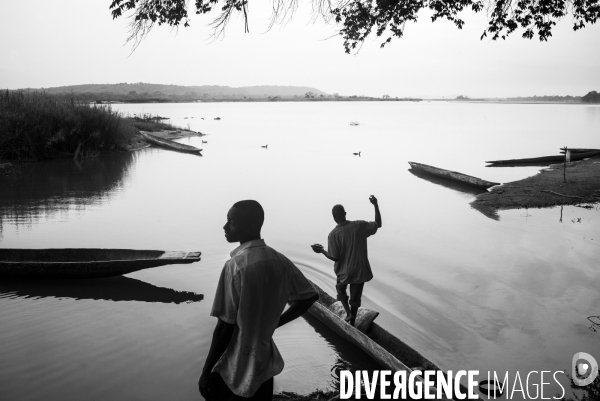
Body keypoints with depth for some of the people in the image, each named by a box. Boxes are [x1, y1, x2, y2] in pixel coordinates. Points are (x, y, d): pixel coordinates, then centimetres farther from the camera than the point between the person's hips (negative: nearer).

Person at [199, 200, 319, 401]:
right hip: (265, 364, 6)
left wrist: (206, 372, -10)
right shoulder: (279, 261, -1)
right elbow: (308, 296, 9)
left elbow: (225, 327, -19)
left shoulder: (235, 266, -21)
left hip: (233, 371, -6)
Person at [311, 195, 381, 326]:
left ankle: (348, 313, 13)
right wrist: (376, 205, 3)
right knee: (355, 297, 20)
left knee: (341, 289, 29)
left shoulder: (333, 234, -19)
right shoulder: (360, 226, -15)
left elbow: (335, 257, -15)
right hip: (360, 271, 2)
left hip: (344, 272, -1)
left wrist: (321, 250, 0)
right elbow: (378, 224, -1)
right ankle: (352, 322, 32)